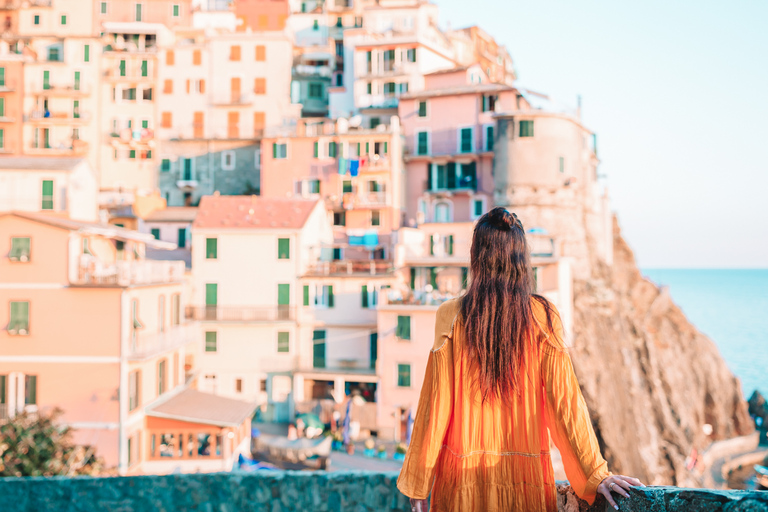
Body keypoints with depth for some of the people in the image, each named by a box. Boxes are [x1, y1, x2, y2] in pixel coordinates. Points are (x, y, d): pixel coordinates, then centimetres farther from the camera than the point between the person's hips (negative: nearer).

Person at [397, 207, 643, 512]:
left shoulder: (452, 317, -6)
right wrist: (596, 473, -3)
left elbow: (436, 404, -5)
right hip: (525, 477, 1)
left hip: (463, 476, 0)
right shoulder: (542, 317, -5)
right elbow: (564, 399, -7)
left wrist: (418, 483, 2)